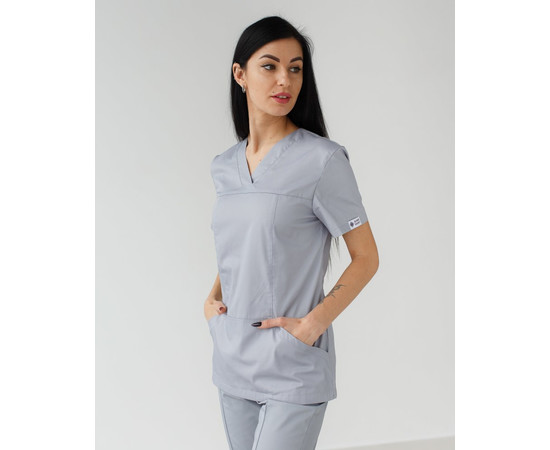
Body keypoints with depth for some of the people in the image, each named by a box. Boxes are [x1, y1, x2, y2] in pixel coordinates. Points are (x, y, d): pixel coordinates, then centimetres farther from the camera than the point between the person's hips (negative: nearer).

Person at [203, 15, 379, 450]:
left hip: (294, 370, -5)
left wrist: (313, 324, -16)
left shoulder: (322, 160, -9)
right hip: (233, 363, 6)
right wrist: (212, 297, 5)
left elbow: (366, 258, -6)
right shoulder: (225, 166, 9)